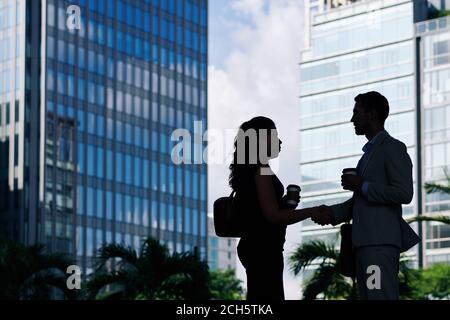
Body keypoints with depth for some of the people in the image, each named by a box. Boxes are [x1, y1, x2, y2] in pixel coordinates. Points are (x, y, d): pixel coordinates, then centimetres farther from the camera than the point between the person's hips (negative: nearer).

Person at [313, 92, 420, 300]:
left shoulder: (393, 148, -2)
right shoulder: (369, 153, 25)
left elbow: (404, 193, -14)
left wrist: (362, 186, -11)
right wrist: (333, 213, 9)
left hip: (381, 242, -9)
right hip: (363, 242, 9)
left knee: (380, 296, -14)